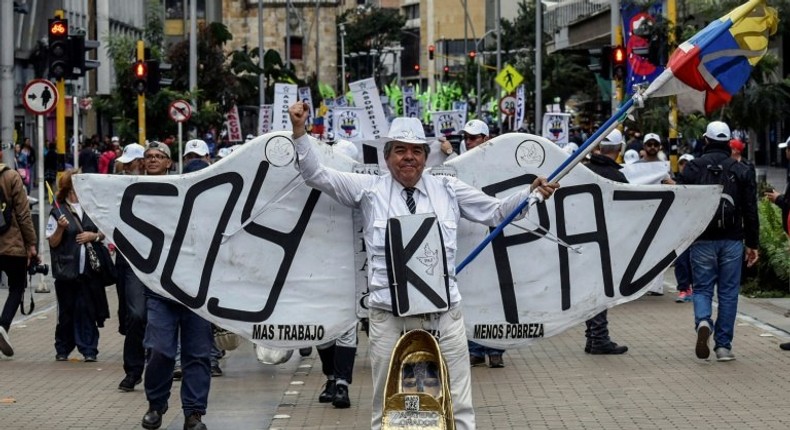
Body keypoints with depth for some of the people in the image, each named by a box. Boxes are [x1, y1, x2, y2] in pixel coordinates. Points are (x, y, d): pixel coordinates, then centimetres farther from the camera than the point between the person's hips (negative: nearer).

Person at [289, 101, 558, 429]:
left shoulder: (447, 189, 11)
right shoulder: (369, 189, 6)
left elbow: (496, 212, 16)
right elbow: (316, 175, 6)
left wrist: (531, 192, 3)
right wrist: (299, 131, -4)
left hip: (444, 316, 1)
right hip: (389, 317, -1)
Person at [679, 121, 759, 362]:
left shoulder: (693, 168, 0)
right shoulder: (741, 171, 3)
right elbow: (750, 211, 4)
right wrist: (753, 244, 10)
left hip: (702, 240, -1)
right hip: (732, 241, 1)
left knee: (702, 288, 8)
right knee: (728, 292, 6)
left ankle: (703, 322, -22)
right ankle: (723, 345, 5)